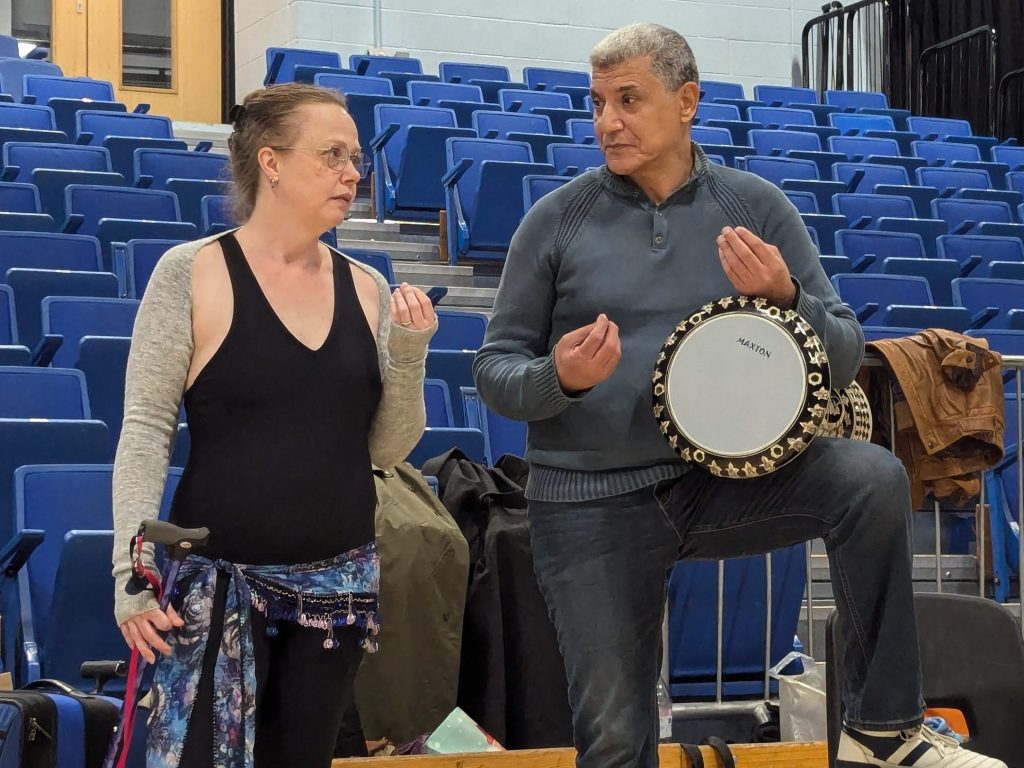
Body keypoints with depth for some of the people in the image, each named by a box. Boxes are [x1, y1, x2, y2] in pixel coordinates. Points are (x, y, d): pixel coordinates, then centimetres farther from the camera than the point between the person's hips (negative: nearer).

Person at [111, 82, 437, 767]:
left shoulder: (367, 290, 5)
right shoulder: (193, 274, -6)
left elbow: (388, 450, 9)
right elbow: (146, 430, -7)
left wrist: (408, 356, -7)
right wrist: (132, 566, -15)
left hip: (340, 582, 4)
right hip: (218, 578, -4)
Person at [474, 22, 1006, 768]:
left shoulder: (757, 208, 0)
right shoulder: (557, 221, -3)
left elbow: (845, 359, 0)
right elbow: (495, 371, -1)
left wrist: (786, 298, -20)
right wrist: (560, 378, -22)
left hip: (725, 478, 1)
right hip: (594, 503, 0)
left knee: (873, 478, -25)